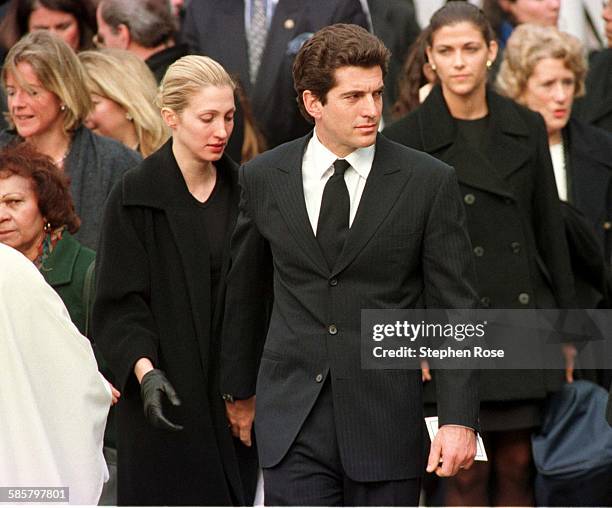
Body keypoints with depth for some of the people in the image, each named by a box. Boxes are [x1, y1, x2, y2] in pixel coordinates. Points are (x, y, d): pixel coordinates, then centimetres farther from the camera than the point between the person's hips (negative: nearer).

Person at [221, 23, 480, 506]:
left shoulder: (429, 182, -3)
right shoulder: (262, 178, 4)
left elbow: (456, 311, -3)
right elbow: (243, 294, 16)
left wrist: (459, 418, -10)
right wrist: (239, 390, 23)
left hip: (387, 424, -1)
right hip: (293, 425, 1)